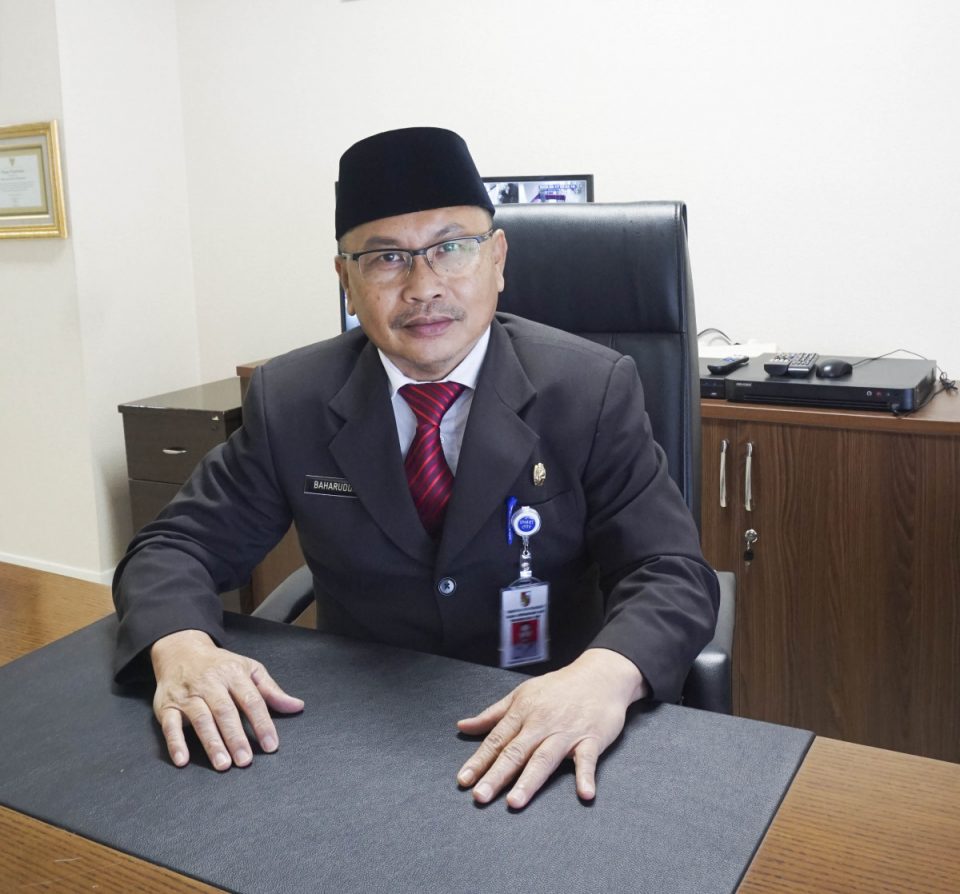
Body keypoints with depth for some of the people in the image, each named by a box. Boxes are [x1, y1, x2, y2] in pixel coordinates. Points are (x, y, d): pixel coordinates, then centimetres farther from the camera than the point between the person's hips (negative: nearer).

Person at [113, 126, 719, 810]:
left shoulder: (592, 391, -5)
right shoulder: (290, 400, 0)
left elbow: (673, 575, -9)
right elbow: (175, 547, 3)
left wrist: (605, 675, -32)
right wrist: (181, 647, -21)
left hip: (544, 737, -1)